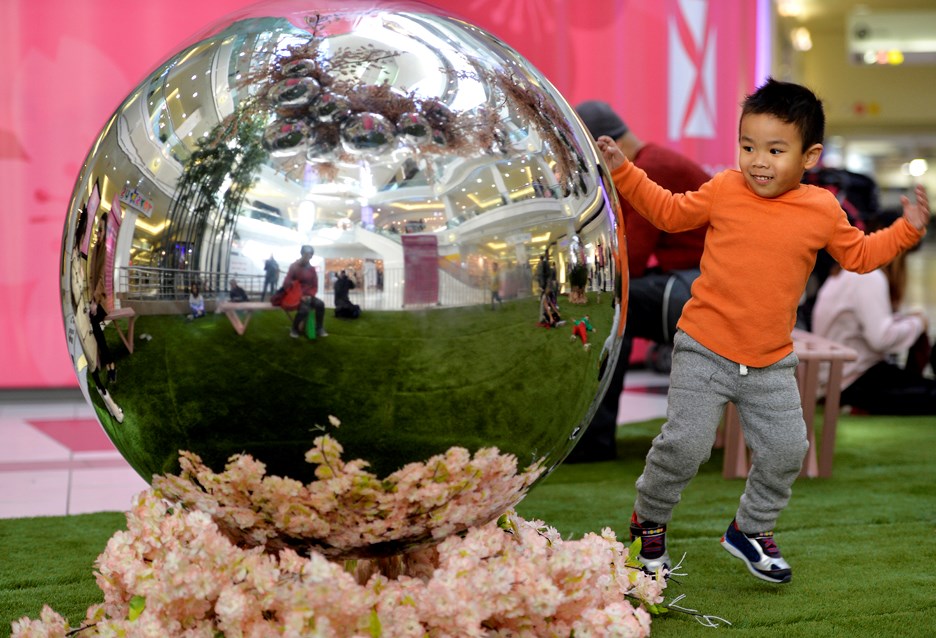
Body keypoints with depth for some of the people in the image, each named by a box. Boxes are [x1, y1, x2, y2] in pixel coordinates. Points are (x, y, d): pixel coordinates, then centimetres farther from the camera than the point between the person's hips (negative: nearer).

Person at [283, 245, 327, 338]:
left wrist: (309, 295, -11)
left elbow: (315, 286, 8)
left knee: (320, 304, -25)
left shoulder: (312, 269, 6)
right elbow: (286, 284, -12)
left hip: (308, 296, 4)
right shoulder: (294, 266, -6)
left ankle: (319, 329, -13)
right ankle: (294, 329, -10)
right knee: (304, 308, -34)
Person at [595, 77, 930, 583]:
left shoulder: (823, 211, -1)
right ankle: (648, 522, 18)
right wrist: (623, 172, 4)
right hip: (704, 351, -2)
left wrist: (907, 229, 4)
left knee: (786, 450, 3)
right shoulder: (723, 191, -5)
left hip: (771, 363, 3)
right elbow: (669, 212, 10)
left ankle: (751, 530, 28)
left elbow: (859, 255, 16)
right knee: (685, 445, -8)